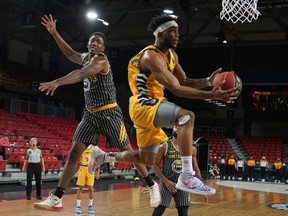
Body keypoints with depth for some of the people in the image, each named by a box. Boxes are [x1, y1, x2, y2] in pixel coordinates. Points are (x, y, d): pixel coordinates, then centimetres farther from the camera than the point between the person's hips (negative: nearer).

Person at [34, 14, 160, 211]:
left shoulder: (101, 60, -15)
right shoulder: (86, 58, 12)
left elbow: (82, 74, -32)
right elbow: (70, 53, 31)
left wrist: (57, 82, -45)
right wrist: (54, 33, 21)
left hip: (109, 113, -7)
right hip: (90, 113, 7)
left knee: (127, 150, 2)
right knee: (74, 153, -3)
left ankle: (152, 185, 21)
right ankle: (56, 199, -6)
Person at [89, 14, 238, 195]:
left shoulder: (171, 55, 11)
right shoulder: (151, 56, -19)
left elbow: (185, 82, 13)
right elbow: (175, 88, -28)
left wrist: (208, 81, -5)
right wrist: (211, 95, -33)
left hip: (150, 107, 10)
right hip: (144, 105, -10)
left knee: (147, 160, 18)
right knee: (188, 117, -32)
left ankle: (103, 156, 36)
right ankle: (187, 178, -36)